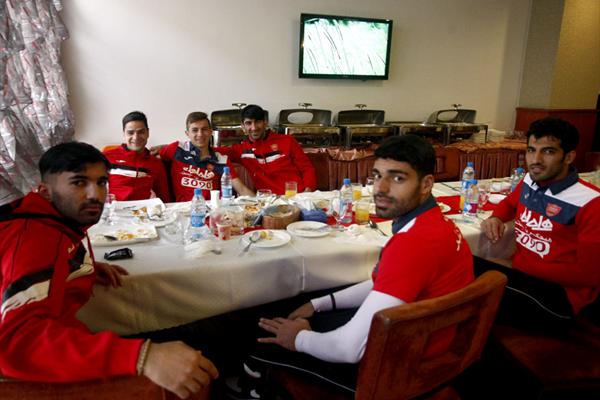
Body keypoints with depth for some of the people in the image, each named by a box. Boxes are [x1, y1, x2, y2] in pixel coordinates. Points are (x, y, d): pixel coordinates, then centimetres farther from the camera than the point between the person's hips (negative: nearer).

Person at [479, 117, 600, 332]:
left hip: (559, 293, -6)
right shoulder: (529, 181, 4)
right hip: (519, 272, 7)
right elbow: (510, 202, 28)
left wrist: (516, 263, -16)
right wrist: (496, 218, 3)